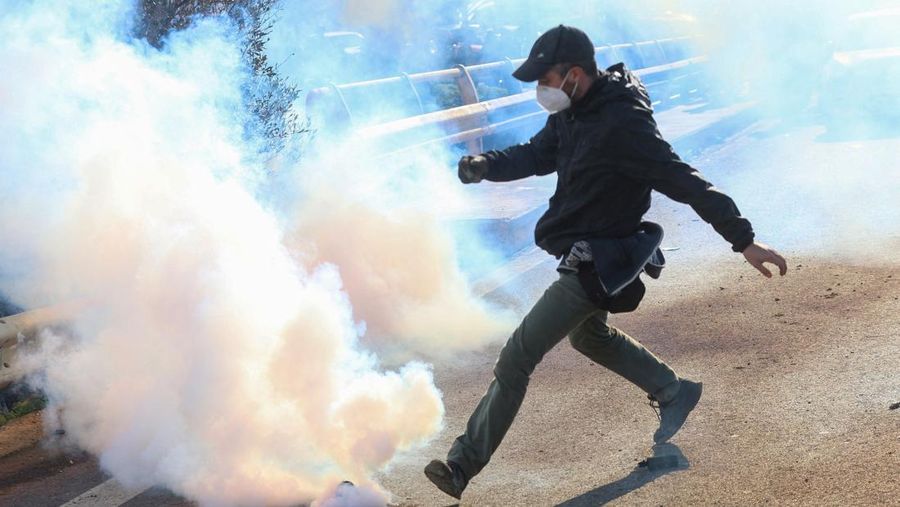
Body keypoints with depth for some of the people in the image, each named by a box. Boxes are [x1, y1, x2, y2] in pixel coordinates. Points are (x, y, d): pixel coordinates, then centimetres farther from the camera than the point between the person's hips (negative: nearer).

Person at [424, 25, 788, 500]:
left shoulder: (622, 124, -28)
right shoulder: (572, 111, -1)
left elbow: (687, 183, -27)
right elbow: (535, 155, 7)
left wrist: (744, 240, -26)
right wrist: (483, 165, -13)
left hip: (596, 264, -10)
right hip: (583, 256, 10)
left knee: (515, 360, -7)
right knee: (588, 334, 33)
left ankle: (462, 466, 1)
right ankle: (674, 392, 46)